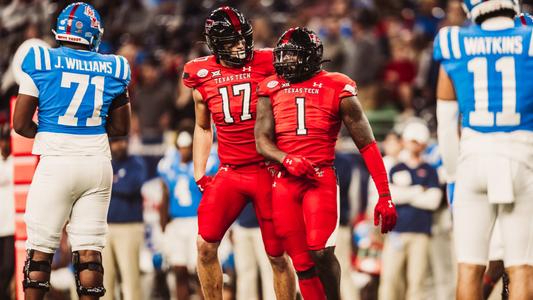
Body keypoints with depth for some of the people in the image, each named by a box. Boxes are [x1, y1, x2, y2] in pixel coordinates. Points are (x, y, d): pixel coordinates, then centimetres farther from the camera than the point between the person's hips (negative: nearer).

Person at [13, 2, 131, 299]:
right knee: (90, 250, 5)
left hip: (57, 163, -3)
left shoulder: (42, 62, -4)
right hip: (98, 162, 3)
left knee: (40, 249, 4)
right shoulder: (111, 69, 4)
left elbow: (20, 124, -2)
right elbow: (121, 127, 14)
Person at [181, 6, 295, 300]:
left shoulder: (267, 64, -7)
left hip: (267, 171, -3)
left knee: (277, 254, 2)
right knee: (205, 244, -10)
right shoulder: (203, 75, 4)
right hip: (229, 174, 3)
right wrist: (200, 175, 11)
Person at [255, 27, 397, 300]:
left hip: (321, 179, -3)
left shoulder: (337, 89, 0)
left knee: (321, 253, -19)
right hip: (285, 183, 3)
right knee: (302, 263, 0)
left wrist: (385, 195, -3)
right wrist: (288, 160, -16)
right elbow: (262, 141, 6)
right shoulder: (271, 89, 11)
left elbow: (367, 145, 1)